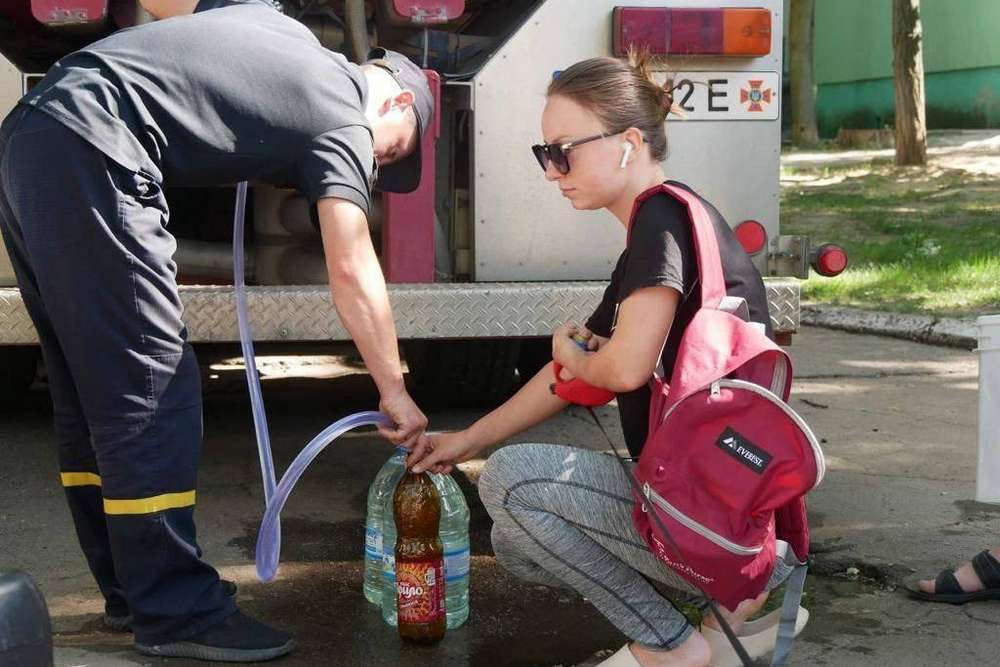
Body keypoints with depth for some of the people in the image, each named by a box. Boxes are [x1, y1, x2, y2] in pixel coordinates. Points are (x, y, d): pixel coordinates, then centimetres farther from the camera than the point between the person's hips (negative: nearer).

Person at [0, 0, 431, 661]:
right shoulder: (343, 120, 1)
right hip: (90, 153, -9)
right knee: (149, 393, -5)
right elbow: (353, 271, -6)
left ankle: (133, 591, 22)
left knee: (91, 393, 12)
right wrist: (395, 392, -1)